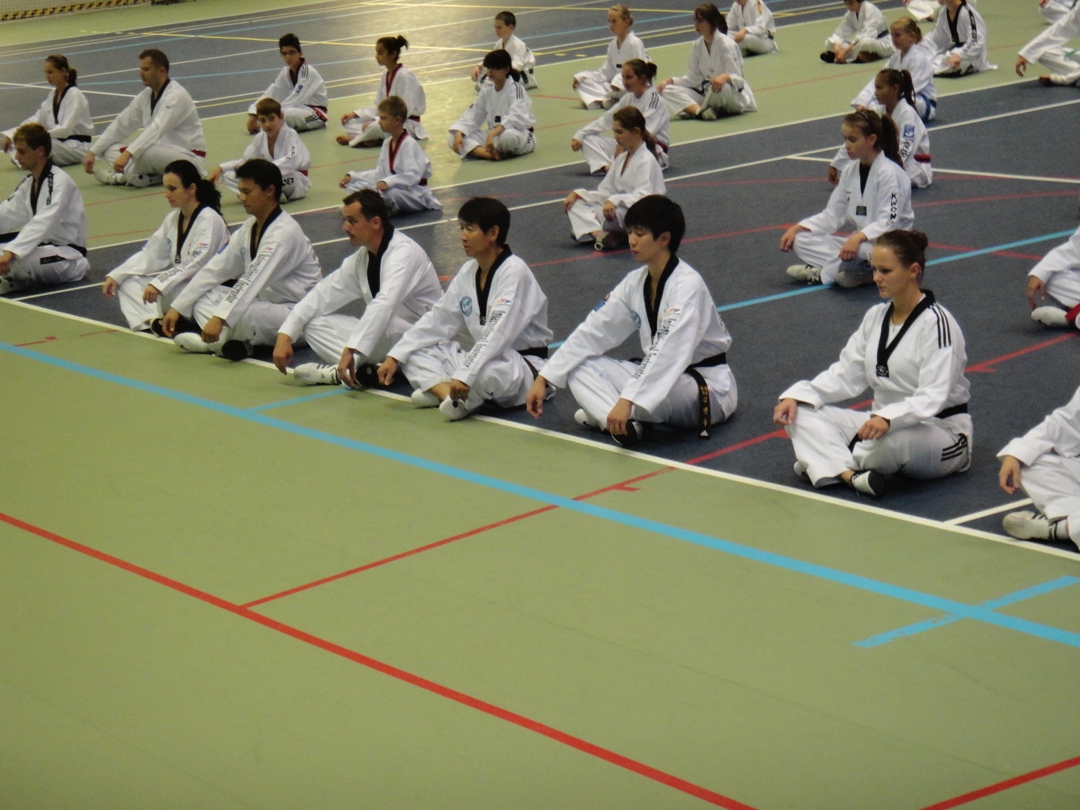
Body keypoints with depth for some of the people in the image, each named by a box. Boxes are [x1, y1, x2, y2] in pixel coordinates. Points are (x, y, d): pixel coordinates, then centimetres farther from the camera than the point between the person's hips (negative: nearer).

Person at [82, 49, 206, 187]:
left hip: (188, 157, -9)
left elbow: (156, 129, -33)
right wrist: (92, 152, 1)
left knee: (145, 153, -36)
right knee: (109, 150, 0)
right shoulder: (145, 96, 8)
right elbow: (120, 125, 9)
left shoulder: (176, 96, -20)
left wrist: (127, 154, -43)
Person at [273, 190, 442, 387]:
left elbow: (384, 304, -37)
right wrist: (285, 335, -6)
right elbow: (323, 294, 5)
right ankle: (357, 368, -24)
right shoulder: (362, 257, 6)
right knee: (313, 323, -4)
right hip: (384, 334, 8)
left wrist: (350, 350, -46)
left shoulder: (403, 252, -22)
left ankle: (340, 372, -22)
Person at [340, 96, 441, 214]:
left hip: (415, 194, -8)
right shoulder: (387, 143, 10)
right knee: (355, 185, -5)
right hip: (394, 188, 8)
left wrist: (388, 182, -40)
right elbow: (379, 173, 13)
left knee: (388, 193, -39)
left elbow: (413, 175, -27)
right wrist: (352, 176, 4)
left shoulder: (409, 144, -18)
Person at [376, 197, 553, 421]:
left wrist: (465, 376, -36)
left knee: (484, 372, -41)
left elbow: (498, 333, -29)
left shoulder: (514, 272, -19)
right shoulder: (469, 272, 6)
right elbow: (437, 320, 8)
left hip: (524, 366, -8)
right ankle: (447, 392, -27)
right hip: (485, 356, 8)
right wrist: (395, 357, -1)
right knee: (415, 352, -1)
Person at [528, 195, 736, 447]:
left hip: (707, 388, -8)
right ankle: (622, 422, -29)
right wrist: (543, 379, -6)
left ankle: (602, 410, -13)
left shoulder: (687, 285, -22)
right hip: (658, 375, 8)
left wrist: (627, 400, -45)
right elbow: (591, 332, 2)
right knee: (579, 367, -7)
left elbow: (670, 351, -35)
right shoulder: (635, 282, 2)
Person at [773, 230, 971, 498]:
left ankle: (825, 462, -11)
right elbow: (845, 373, 6)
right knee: (800, 412, -8)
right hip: (883, 421, 8)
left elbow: (933, 397, -26)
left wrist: (889, 418, -44)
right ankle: (849, 473, -31)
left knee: (890, 439, -42)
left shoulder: (936, 323, -17)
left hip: (942, 433, -8)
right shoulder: (876, 317, 8)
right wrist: (796, 395, -10)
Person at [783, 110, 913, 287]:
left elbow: (889, 223, -23)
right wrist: (797, 228, -4)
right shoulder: (850, 171, 6)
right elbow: (832, 216, 9)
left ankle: (821, 273, -12)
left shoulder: (889, 173, -17)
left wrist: (858, 237, -40)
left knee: (859, 251, -41)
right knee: (800, 241, -7)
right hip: (860, 243, 8)